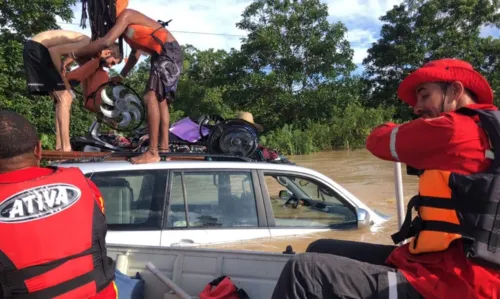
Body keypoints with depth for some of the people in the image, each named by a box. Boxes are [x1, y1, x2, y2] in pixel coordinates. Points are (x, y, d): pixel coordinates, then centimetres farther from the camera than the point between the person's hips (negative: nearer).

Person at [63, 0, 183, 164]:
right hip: (164, 55, 10)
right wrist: (121, 76, 29)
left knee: (151, 97, -18)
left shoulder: (126, 15, -13)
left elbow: (105, 42, -25)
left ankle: (152, 152, -20)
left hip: (169, 53, -10)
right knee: (160, 98, 14)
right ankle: (164, 146, 20)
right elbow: (136, 52, 27)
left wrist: (73, 55, -18)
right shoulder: (125, 23, 17)